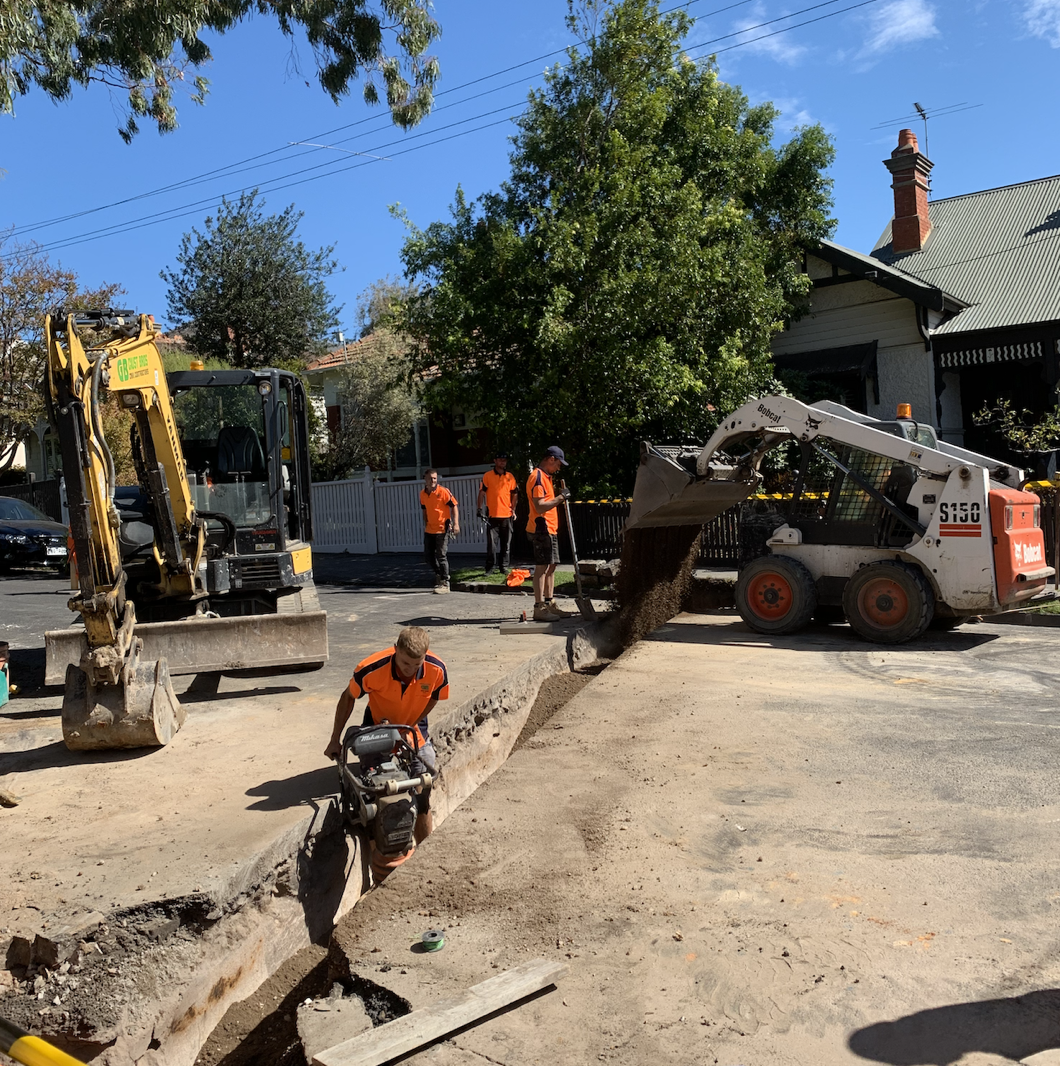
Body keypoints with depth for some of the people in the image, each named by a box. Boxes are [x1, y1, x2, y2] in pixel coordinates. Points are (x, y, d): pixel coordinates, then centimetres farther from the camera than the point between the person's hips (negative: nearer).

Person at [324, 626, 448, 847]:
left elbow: (431, 700, -5)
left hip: (414, 733, 2)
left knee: (422, 802, 5)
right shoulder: (371, 669, -30)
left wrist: (406, 728, -13)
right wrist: (335, 740, -5)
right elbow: (348, 697, -10)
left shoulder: (437, 670, -26)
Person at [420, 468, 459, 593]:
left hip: (442, 529, -6)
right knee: (428, 555, 11)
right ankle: (439, 574, 33)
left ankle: (445, 584, 2)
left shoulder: (443, 491, -12)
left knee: (441, 556, -6)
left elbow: (454, 507, -11)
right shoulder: (422, 494, 6)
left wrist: (456, 524, -19)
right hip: (429, 530, 7)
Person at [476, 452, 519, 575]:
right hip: (492, 515, -3)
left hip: (507, 515, 3)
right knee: (491, 543, -4)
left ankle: (504, 567, 15)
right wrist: (480, 508, -9)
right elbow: (482, 492, -1)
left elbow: (514, 494, 16)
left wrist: (513, 510, 10)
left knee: (506, 543, 7)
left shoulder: (510, 477, 9)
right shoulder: (487, 476, 0)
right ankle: (490, 567, 4)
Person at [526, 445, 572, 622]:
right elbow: (539, 506, -22)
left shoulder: (546, 476, 18)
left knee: (551, 566, 12)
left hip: (550, 529, 10)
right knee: (542, 567, -8)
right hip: (541, 529, -10)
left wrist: (558, 496, 11)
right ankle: (539, 608, -5)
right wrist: (559, 498, -18)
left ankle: (549, 604, 18)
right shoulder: (537, 477, -15)